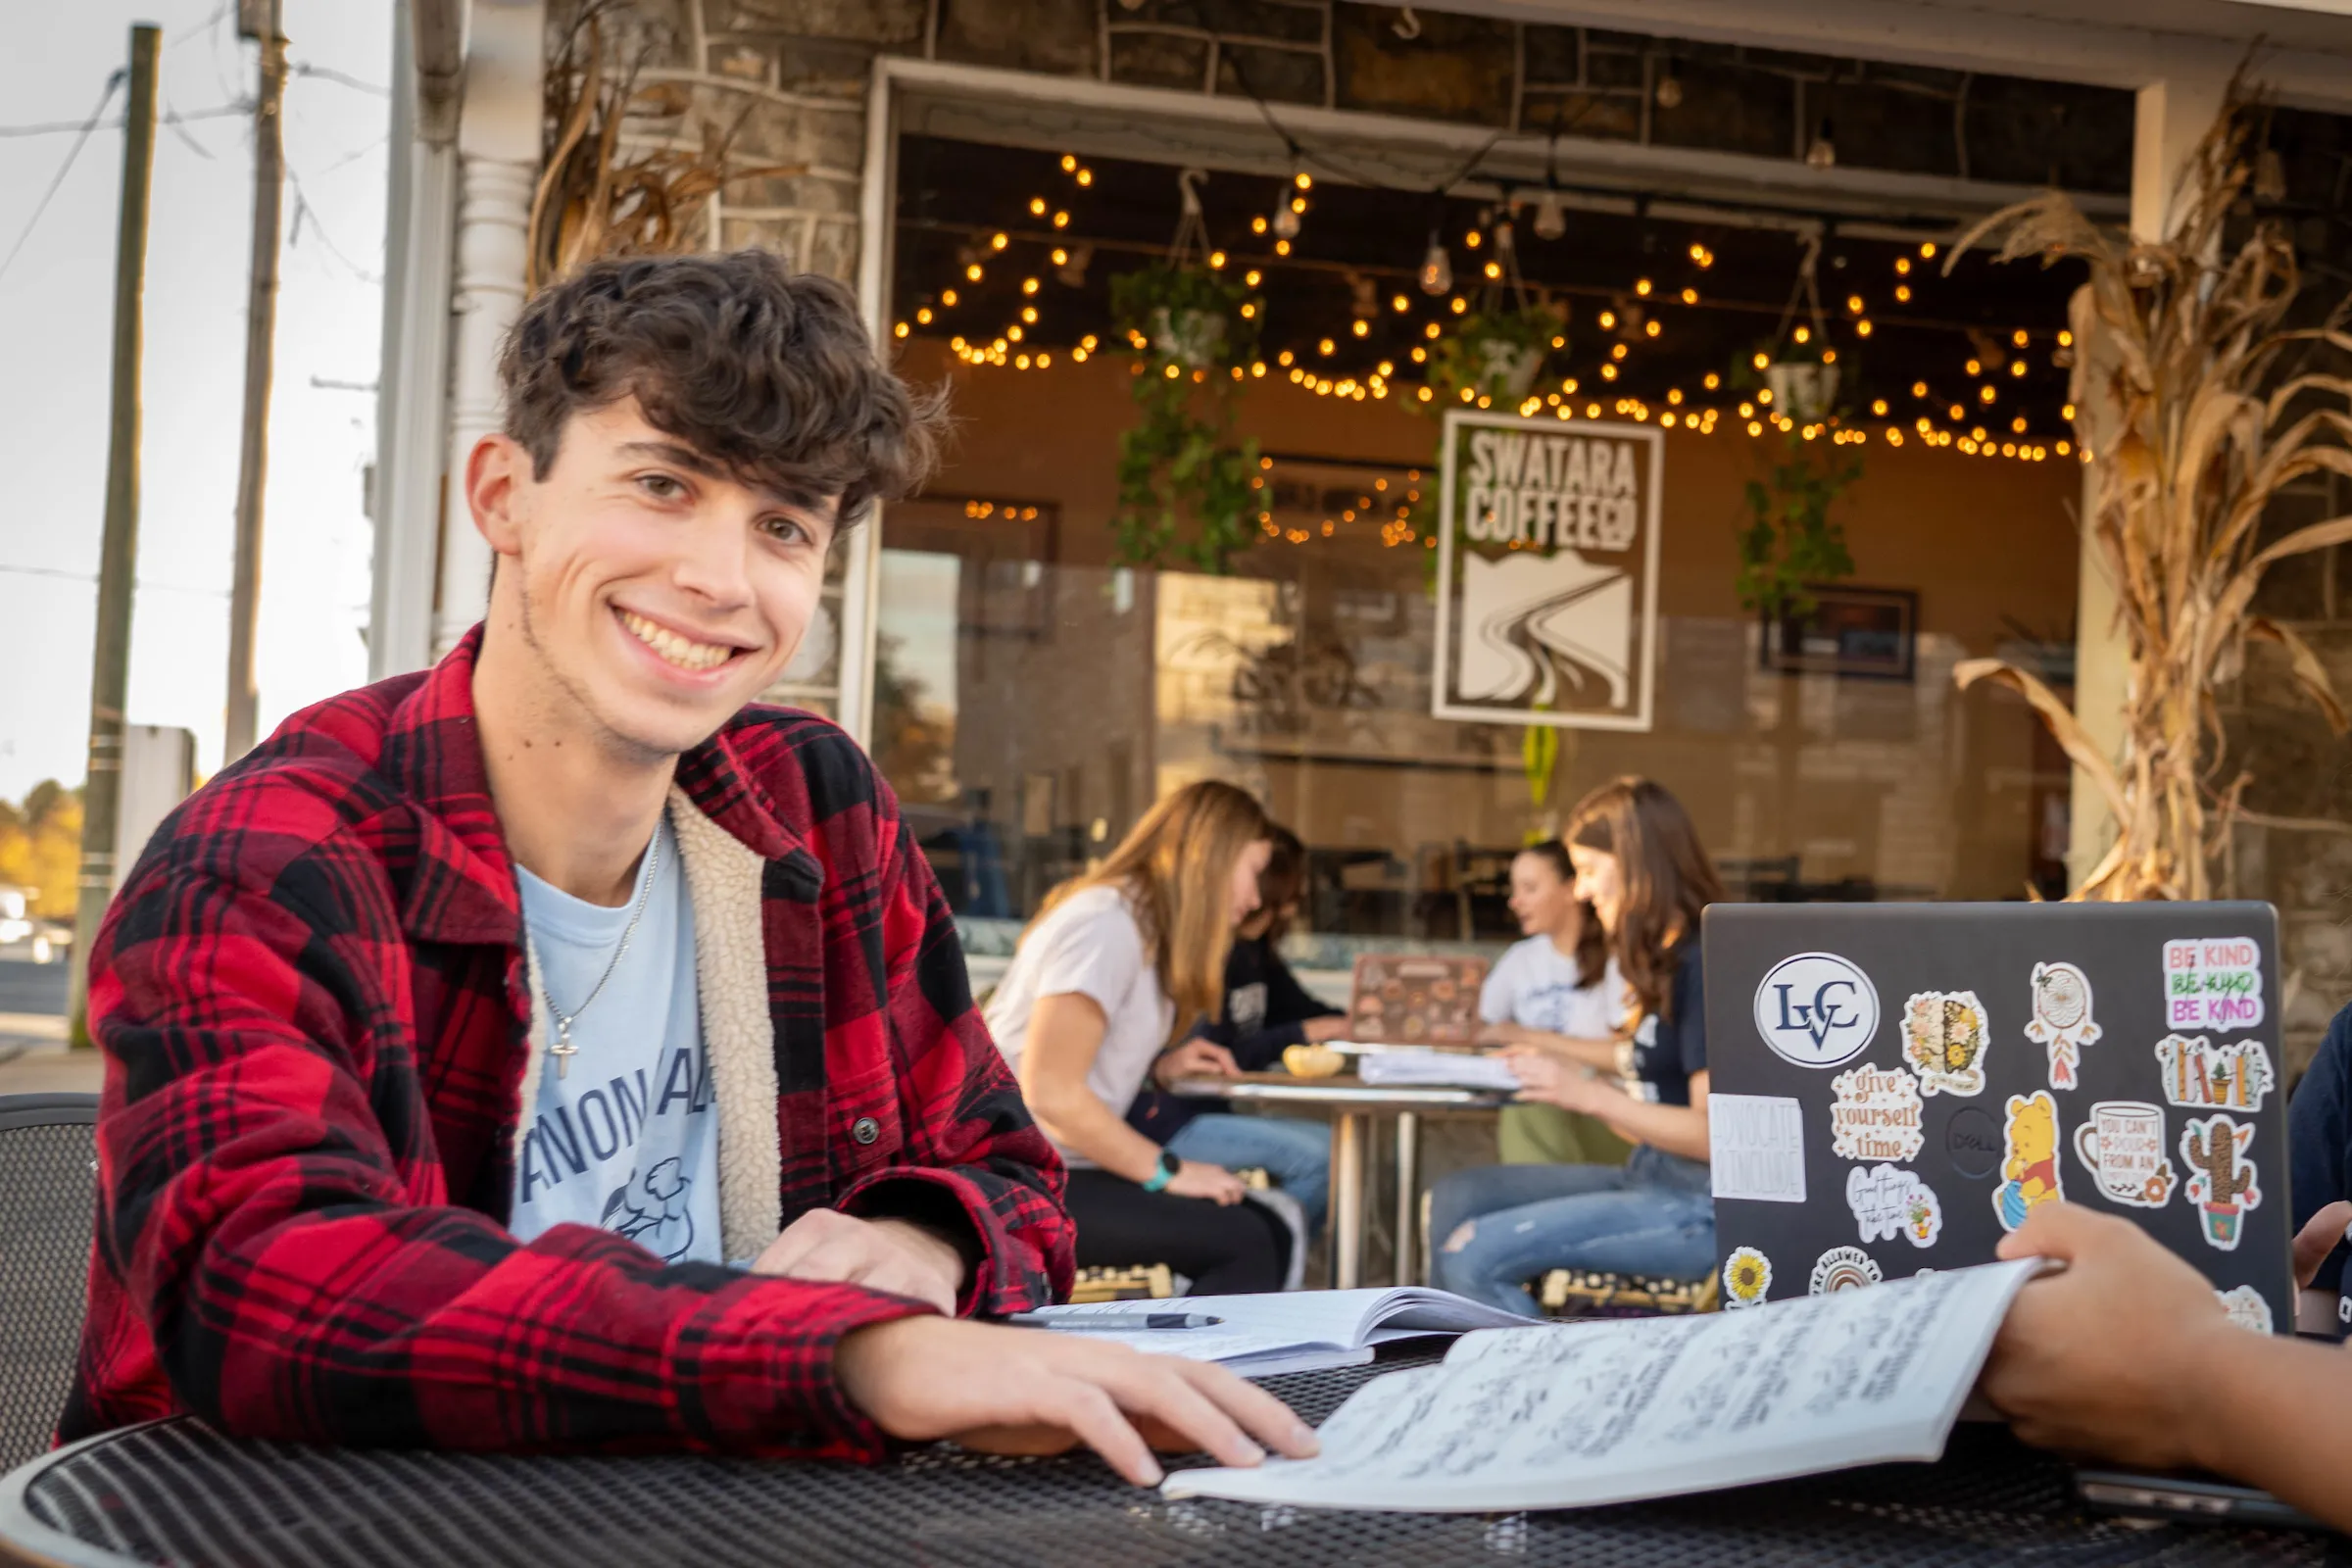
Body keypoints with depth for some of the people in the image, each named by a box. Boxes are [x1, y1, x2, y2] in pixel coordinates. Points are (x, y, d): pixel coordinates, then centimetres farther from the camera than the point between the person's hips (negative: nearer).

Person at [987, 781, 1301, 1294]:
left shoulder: (1143, 924, 15)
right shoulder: (1107, 924, -15)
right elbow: (1050, 1092, -22)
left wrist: (1159, 1066, 3)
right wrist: (1168, 1170, -14)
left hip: (1055, 1170, 10)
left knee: (1270, 1234, -3)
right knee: (1240, 1243, -19)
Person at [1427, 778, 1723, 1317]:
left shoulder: (1705, 965, -17)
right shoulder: (1669, 957, 11)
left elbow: (1713, 1134, -21)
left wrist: (1591, 1095, -22)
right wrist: (1558, 1050, 30)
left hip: (1697, 1206, -10)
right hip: (1652, 1178, 10)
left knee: (1473, 1256, -19)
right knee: (1454, 1197, 8)